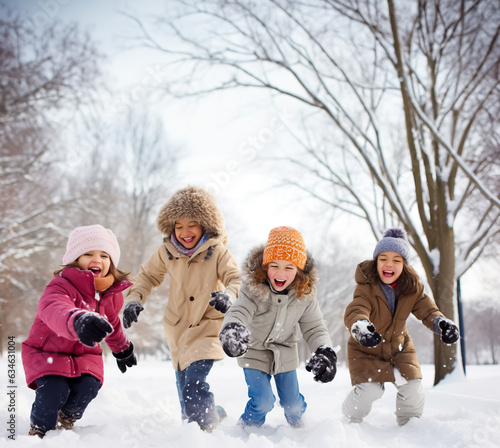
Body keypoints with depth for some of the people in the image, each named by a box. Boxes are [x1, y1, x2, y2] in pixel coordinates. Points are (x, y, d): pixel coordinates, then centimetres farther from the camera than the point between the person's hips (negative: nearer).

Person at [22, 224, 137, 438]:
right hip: (47, 352, -4)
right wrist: (78, 321, -77)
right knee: (53, 391, -26)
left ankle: (67, 421, 17)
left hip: (84, 356, 5)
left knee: (88, 388, -19)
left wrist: (122, 349, 32)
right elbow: (54, 310, -54)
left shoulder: (112, 294, -7)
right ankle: (39, 431, 7)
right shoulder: (61, 286, -28)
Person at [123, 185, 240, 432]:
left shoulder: (217, 252, -13)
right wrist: (134, 299, -5)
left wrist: (229, 295, -42)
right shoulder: (167, 252, -3)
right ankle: (215, 414, 38)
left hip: (207, 326, -5)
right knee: (183, 387, 15)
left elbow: (236, 278, -20)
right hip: (177, 328, 5)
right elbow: (147, 276, 11)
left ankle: (206, 427, -1)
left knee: (193, 385, -20)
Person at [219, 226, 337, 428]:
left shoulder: (304, 294, -18)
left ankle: (298, 426, 49)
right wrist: (231, 328, -67)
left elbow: (314, 327, -14)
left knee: (292, 402, 14)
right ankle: (247, 428, 18)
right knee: (263, 402, -13)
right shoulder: (253, 289, -29)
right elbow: (238, 311, -43)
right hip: (254, 353, -3)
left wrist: (325, 351, -33)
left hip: (285, 355, 3)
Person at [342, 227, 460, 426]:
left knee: (413, 388, -5)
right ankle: (349, 421, 13)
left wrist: (440, 322, -43)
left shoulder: (412, 287, -12)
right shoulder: (366, 288, -28)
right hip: (365, 350, -4)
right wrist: (360, 327, -69)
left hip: (399, 347, 4)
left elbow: (426, 308, -18)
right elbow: (355, 311, -44)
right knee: (369, 391, -17)